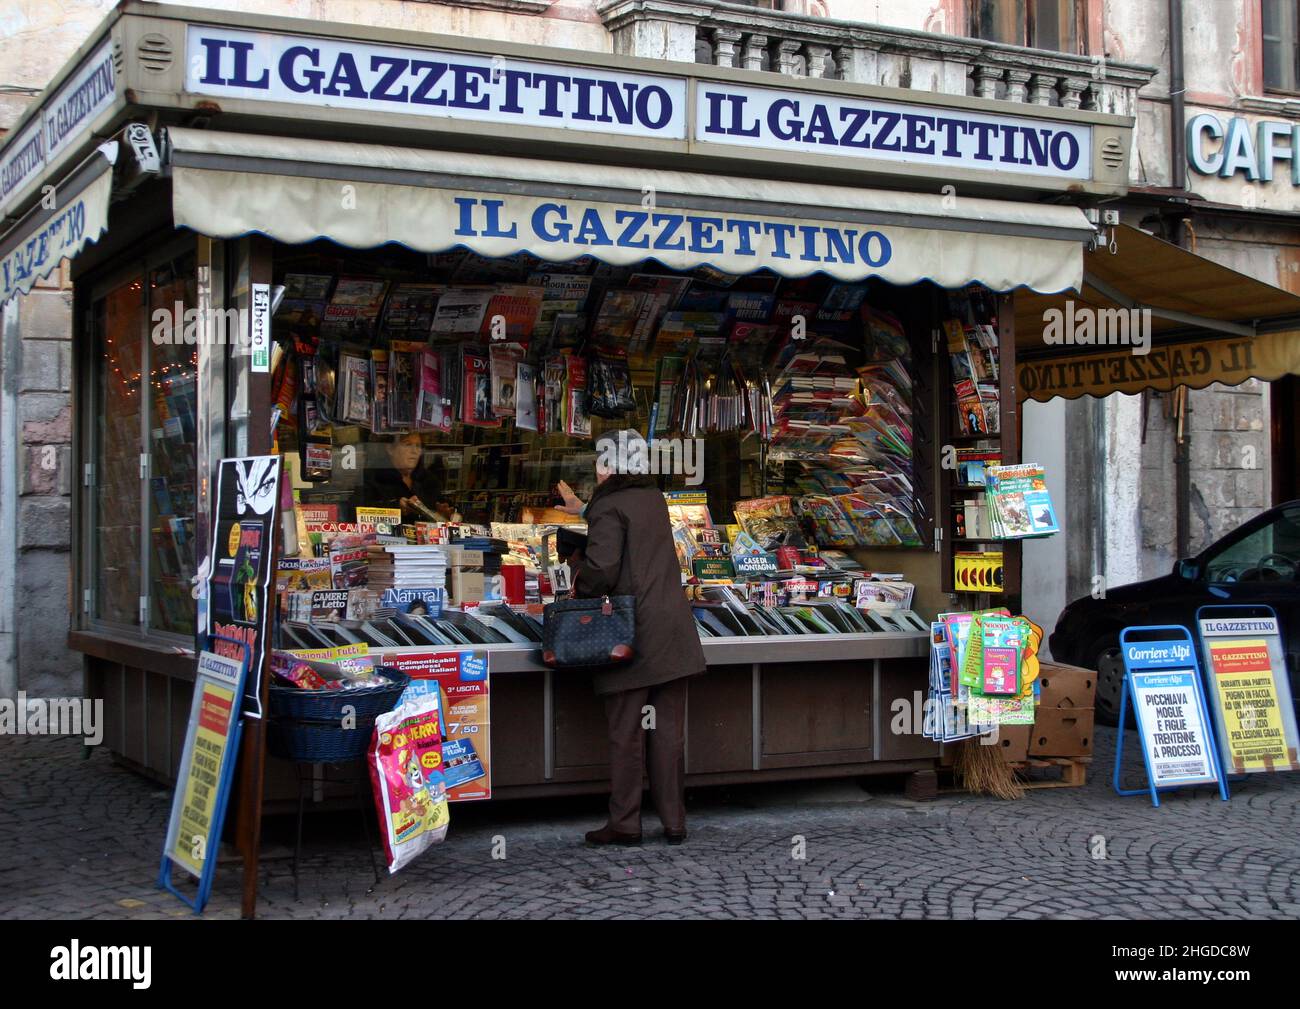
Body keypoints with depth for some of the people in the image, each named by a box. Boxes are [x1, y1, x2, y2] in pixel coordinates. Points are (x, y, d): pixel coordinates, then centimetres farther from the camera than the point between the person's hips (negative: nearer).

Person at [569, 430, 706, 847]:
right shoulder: (654, 498, 12)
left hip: (632, 635, -6)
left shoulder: (609, 507, -11)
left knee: (626, 734, 2)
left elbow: (601, 570, -20)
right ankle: (674, 821, 13)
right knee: (669, 731, 10)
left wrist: (579, 590, 0)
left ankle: (624, 824, 8)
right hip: (673, 633, 6)